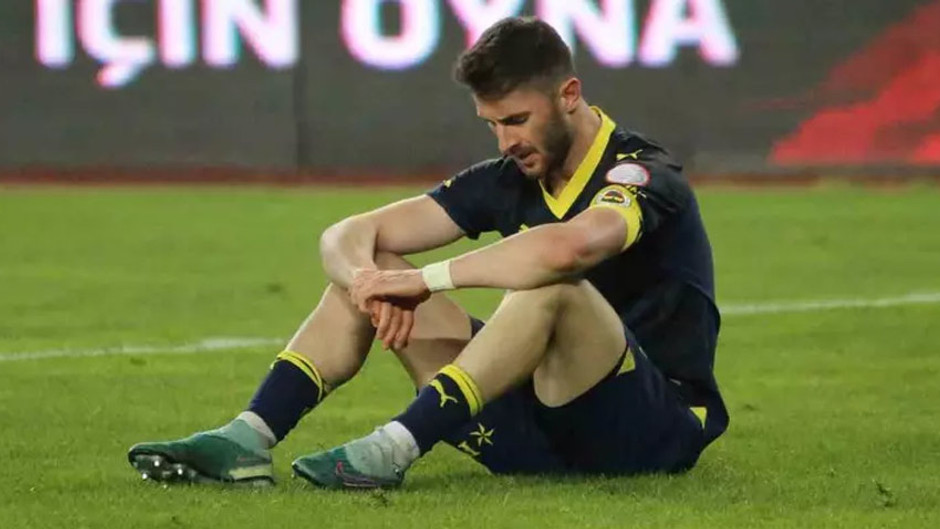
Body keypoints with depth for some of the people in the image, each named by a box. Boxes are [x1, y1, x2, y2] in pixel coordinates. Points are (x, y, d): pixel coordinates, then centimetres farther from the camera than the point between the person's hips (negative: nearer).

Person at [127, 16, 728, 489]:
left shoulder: (645, 174, -15)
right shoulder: (507, 182, 7)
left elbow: (568, 247, -40)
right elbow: (349, 235, 5)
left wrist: (425, 278, -30)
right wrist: (367, 278, -21)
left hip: (656, 429, -7)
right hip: (541, 433, 7)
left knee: (553, 287, -36)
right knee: (366, 275, 1)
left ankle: (392, 450, -37)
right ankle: (247, 441, -16)